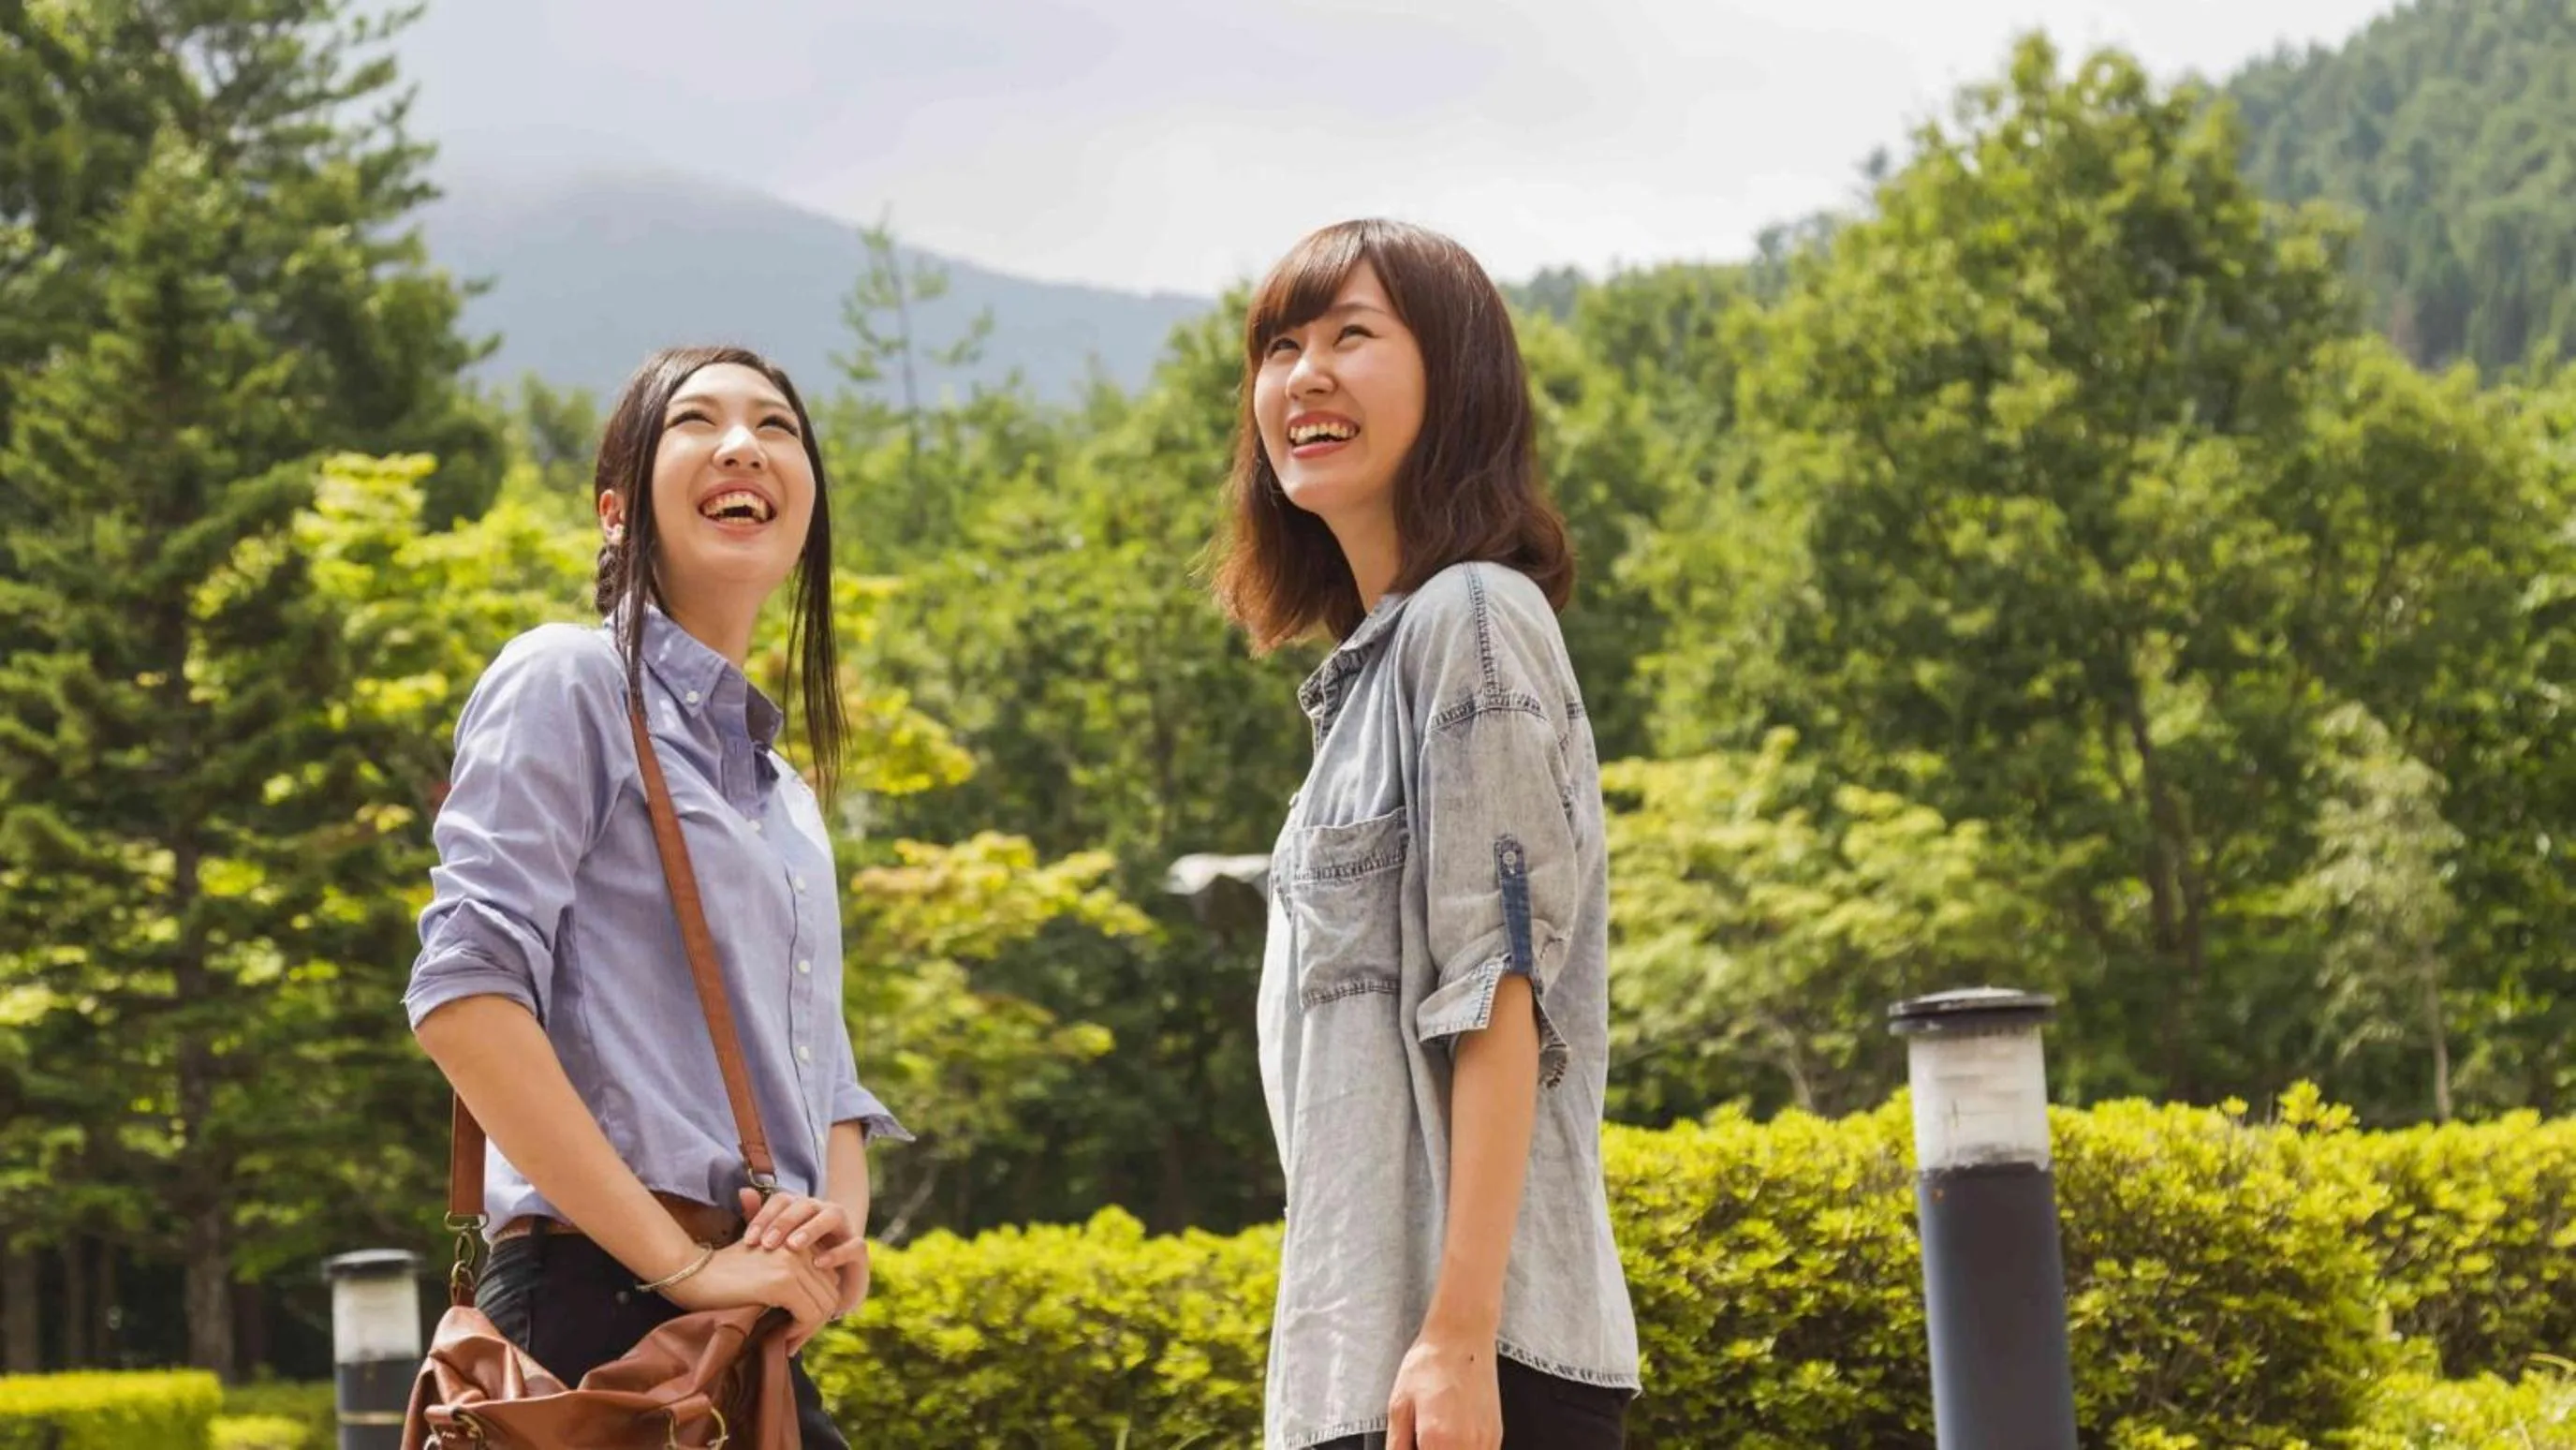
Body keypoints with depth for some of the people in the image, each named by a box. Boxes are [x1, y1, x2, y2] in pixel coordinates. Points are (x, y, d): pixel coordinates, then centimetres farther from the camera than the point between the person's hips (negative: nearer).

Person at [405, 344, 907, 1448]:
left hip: (750, 1346, 8)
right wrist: (680, 1263, -18)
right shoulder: (570, 682, -1)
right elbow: (464, 991, -14)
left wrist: (840, 1222, -3)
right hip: (605, 1312, -8)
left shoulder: (783, 797, 22)